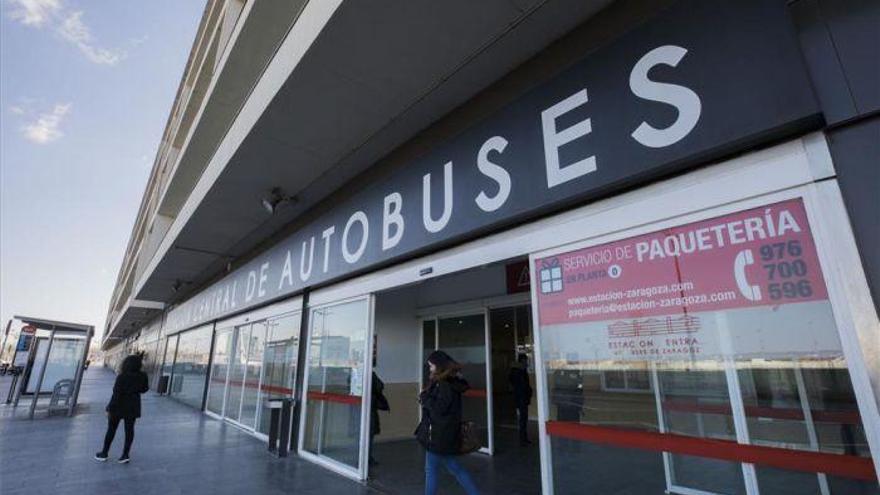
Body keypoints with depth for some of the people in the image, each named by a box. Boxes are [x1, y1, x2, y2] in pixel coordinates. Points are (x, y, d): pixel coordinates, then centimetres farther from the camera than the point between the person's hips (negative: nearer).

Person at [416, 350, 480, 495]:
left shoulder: (447, 384, -19)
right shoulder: (444, 382, 10)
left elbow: (439, 408, -24)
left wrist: (424, 398, -12)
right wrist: (426, 399, 0)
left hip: (440, 436, -9)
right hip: (443, 434, 9)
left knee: (431, 470, 5)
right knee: (454, 468, 17)